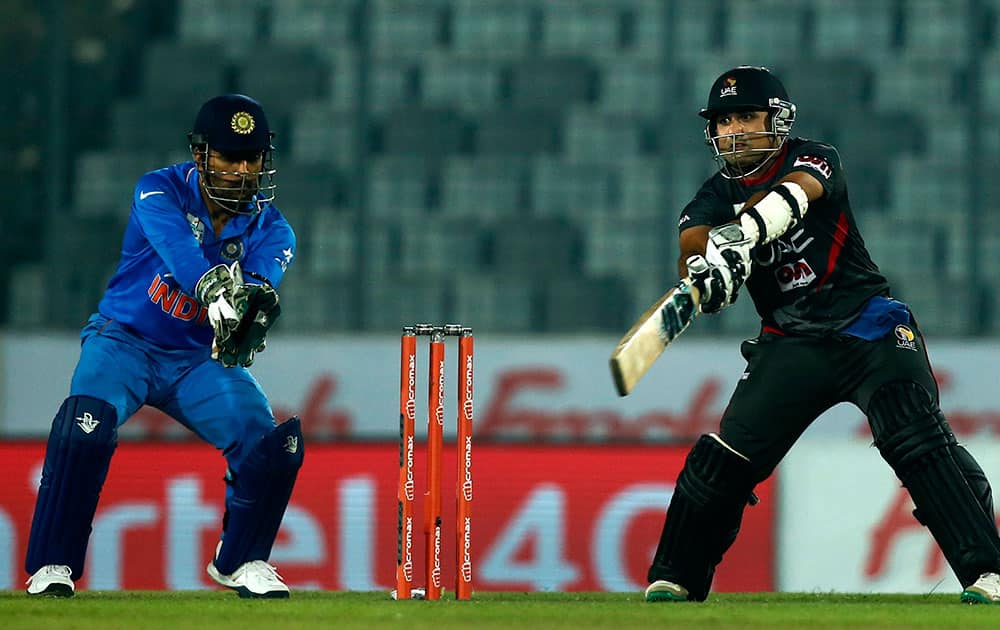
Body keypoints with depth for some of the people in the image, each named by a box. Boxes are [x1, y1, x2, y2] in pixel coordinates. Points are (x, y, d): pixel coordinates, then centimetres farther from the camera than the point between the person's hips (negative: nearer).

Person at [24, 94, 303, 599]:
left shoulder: (271, 231, -5)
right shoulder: (160, 193, -15)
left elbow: (261, 284, -26)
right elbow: (176, 247, -37)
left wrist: (255, 300, -52)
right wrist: (214, 287, -58)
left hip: (202, 359, 4)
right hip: (124, 342, -4)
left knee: (273, 445, -14)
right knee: (86, 426, -31)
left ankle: (240, 561, 12)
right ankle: (52, 566, -21)